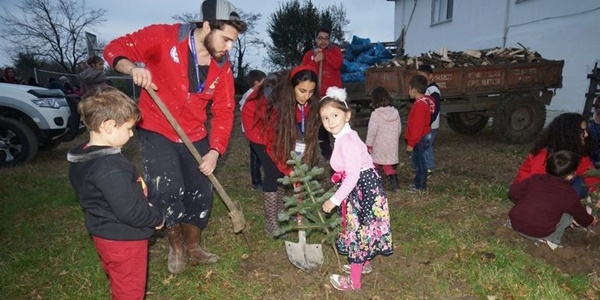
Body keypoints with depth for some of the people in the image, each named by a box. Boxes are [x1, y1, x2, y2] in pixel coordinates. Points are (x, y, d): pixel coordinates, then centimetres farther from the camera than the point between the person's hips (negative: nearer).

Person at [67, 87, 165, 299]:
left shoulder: (82, 157, -1)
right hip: (123, 239, -9)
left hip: (104, 234, 9)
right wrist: (157, 218, -12)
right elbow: (129, 212, -30)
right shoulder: (111, 168, -32)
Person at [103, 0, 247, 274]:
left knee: (200, 194, 9)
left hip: (195, 137, 5)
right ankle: (176, 245, 15)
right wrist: (134, 68, -33)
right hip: (157, 131, -4)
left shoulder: (222, 67, -4)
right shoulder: (163, 37, -16)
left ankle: (193, 247, 36)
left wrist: (215, 151, -12)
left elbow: (224, 112, -2)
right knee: (167, 190, -16)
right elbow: (115, 49, -10)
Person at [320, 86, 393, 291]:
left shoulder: (347, 140, -23)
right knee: (360, 229, 24)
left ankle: (354, 281, 20)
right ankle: (364, 264, 46)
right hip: (360, 187, 10)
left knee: (358, 230, 3)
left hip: (362, 188, -10)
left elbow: (352, 175, -26)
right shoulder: (343, 137, 8)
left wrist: (335, 200, -22)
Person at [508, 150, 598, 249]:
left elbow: (513, 191, 4)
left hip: (516, 224, 3)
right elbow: (581, 215, 14)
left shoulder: (535, 179, 0)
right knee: (568, 215, 15)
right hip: (539, 234, -2)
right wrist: (591, 221, 37)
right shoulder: (570, 195, -4)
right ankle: (552, 240, 6)